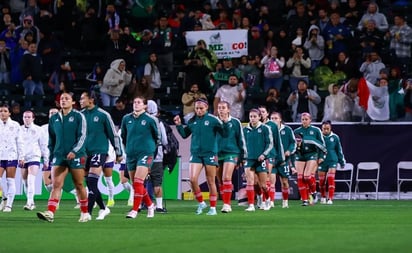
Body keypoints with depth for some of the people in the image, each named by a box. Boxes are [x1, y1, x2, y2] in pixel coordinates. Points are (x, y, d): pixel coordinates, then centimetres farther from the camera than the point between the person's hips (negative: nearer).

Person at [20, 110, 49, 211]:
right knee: (25, 182, 7)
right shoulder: (19, 130, 8)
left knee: (31, 181, -18)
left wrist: (46, 159, 4)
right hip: (22, 158, 4)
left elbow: (43, 145, 6)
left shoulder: (38, 130, 2)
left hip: (34, 157, -4)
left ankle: (30, 203, -24)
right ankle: (31, 202, 18)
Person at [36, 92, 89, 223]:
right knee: (56, 185, -10)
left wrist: (74, 151, -20)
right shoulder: (54, 119, 12)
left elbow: (82, 136, -8)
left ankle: (85, 213, 16)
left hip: (76, 156, -3)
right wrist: (51, 155, 16)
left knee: (79, 185, 3)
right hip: (59, 156, 4)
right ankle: (50, 213, -21)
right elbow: (51, 139, 20)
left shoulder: (78, 116, -1)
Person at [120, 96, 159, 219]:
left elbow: (157, 136, 7)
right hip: (131, 154, 5)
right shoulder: (126, 119, 5)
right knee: (135, 184, 8)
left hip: (145, 153, -5)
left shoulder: (149, 120, -6)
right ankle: (150, 205, 27)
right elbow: (123, 136, 19)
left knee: (138, 182, -15)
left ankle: (135, 210, -13)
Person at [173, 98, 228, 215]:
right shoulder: (192, 121, 7)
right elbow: (184, 135, 19)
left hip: (210, 153, -4)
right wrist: (179, 125, 5)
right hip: (195, 153, 4)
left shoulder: (213, 119, -5)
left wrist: (224, 124, -24)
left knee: (211, 182, 2)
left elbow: (225, 134, -8)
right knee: (193, 179, -9)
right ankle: (201, 203, 10)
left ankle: (213, 208, 11)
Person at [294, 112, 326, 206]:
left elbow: (322, 144, 5)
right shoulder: (297, 131, 8)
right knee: (300, 178, -8)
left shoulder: (316, 130, 2)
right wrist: (297, 145, -1)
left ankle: (313, 193, 8)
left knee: (308, 176, -18)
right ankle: (304, 199, -2)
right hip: (300, 156, 3)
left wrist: (321, 156, -1)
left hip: (312, 155, -3)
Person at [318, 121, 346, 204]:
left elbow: (339, 150, 10)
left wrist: (342, 162, 15)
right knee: (321, 181, 6)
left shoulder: (335, 137, 1)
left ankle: (330, 199, -12)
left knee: (331, 179, -12)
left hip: (332, 161, -1)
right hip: (322, 162, 1)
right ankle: (323, 197, 26)